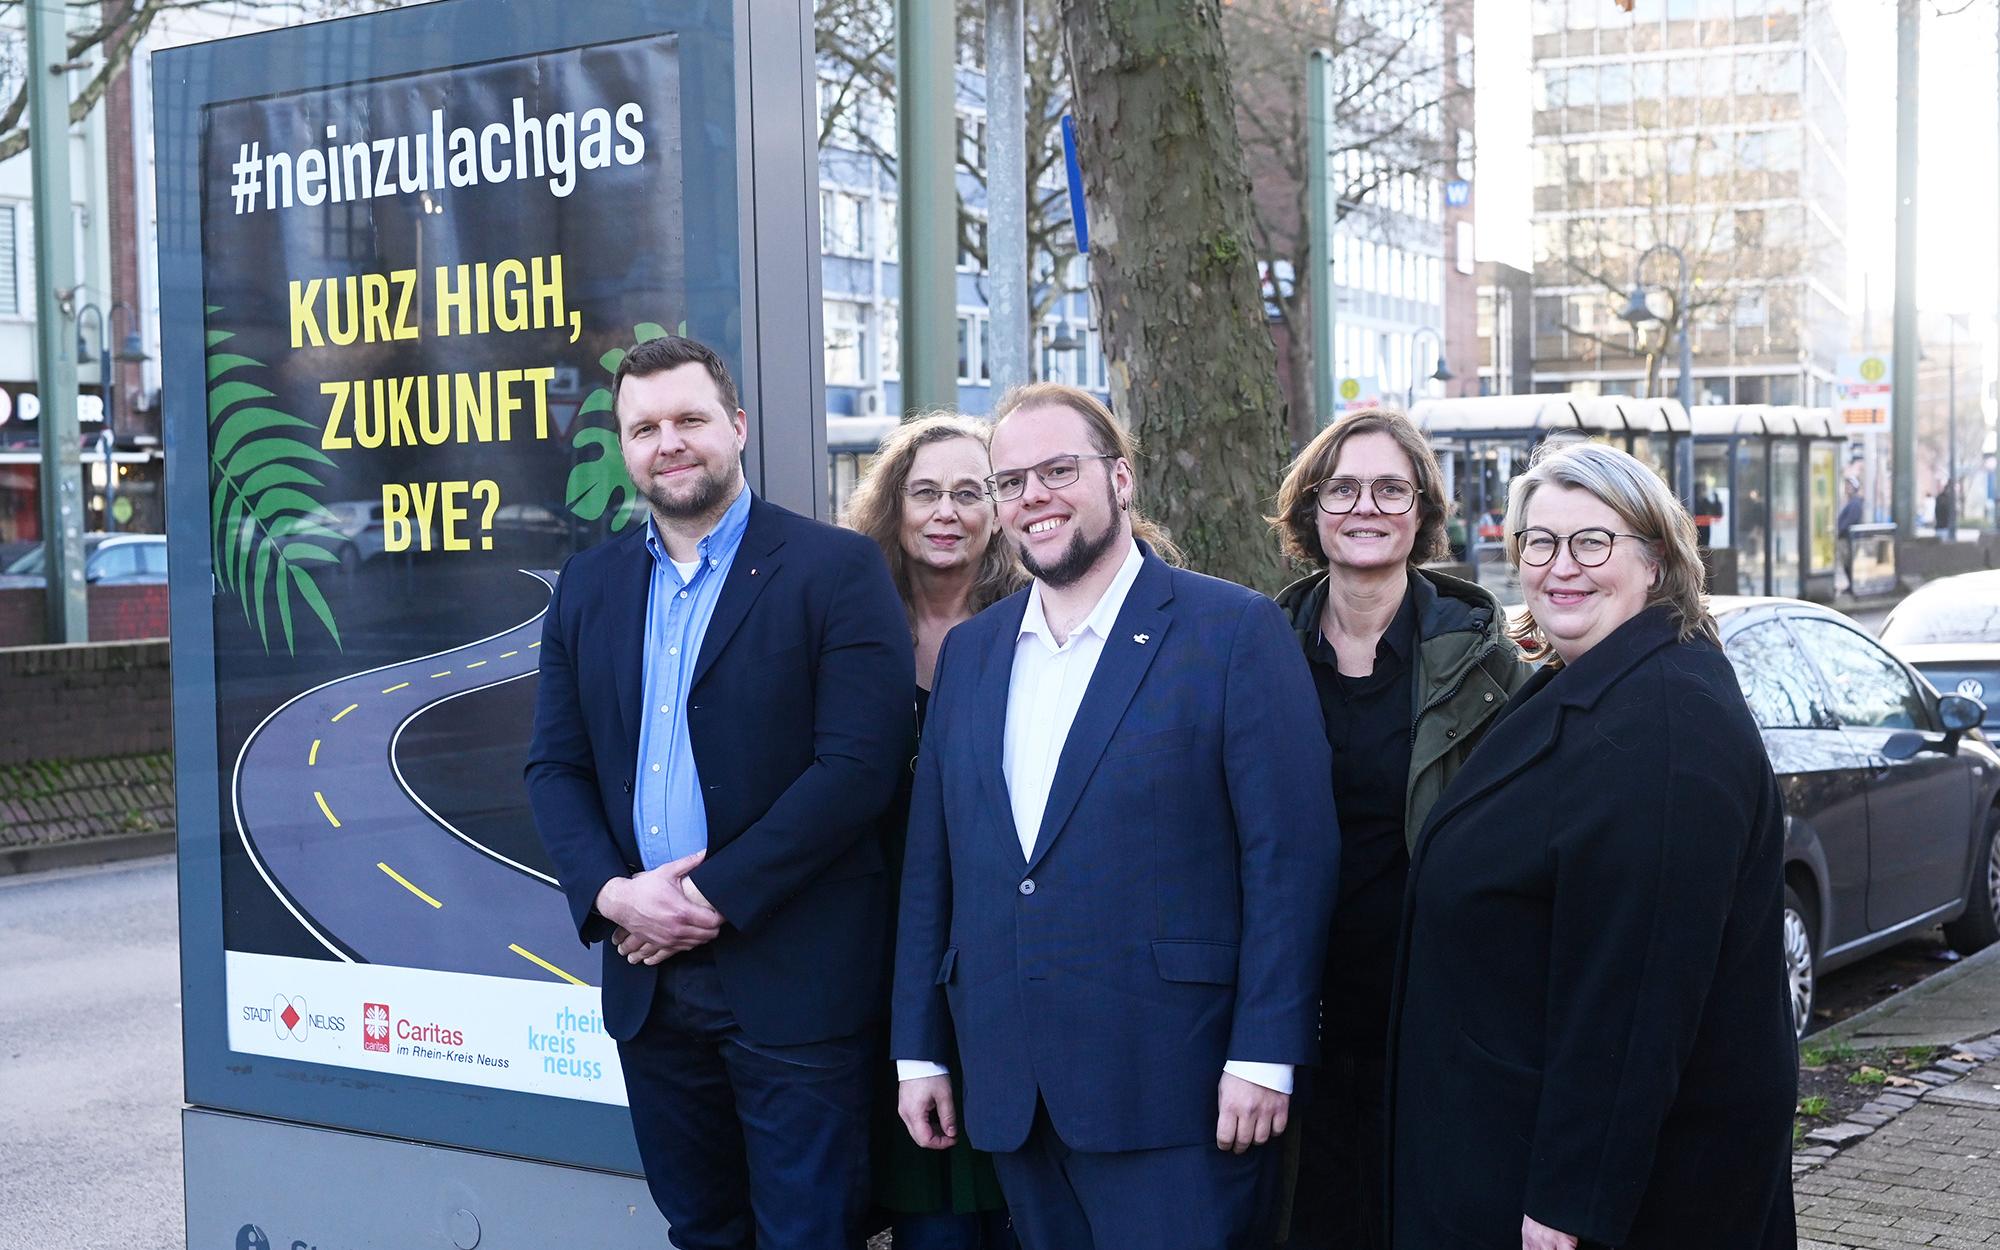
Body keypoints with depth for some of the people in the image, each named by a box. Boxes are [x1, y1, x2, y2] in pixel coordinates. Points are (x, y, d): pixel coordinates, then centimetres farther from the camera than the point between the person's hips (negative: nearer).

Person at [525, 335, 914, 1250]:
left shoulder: (836, 571, -6)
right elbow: (554, 766, 10)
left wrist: (713, 897, -15)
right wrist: (611, 892, -9)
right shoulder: (588, 585, 11)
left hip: (792, 976, -5)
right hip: (648, 975, 5)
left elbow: (860, 765, -14)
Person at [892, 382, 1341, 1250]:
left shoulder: (1234, 631, -5)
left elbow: (1290, 854, -9)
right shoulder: (970, 651, 12)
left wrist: (1265, 1054, -13)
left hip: (1170, 1084, -5)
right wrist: (919, 1048, 11)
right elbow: (931, 862, 13)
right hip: (1010, 1088, 5)